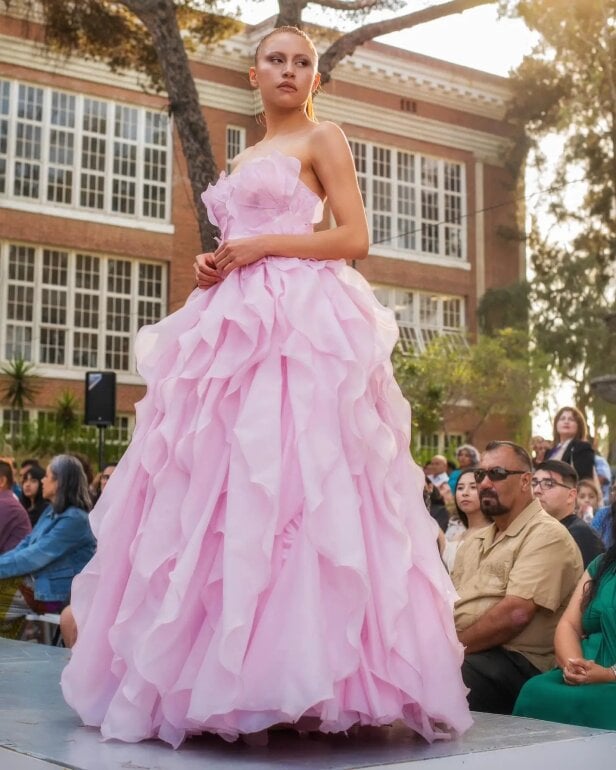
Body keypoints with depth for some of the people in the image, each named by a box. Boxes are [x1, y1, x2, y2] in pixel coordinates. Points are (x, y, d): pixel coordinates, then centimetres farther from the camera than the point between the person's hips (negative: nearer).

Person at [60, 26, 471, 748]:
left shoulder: (323, 140, 6)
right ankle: (215, 674, 3)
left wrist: (260, 246, -10)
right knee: (214, 489, 0)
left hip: (302, 325, -7)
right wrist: (214, 265, 6)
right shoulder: (244, 159, 26)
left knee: (290, 481, -16)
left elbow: (355, 237, -4)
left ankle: (303, 674, -13)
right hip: (236, 325, 7)